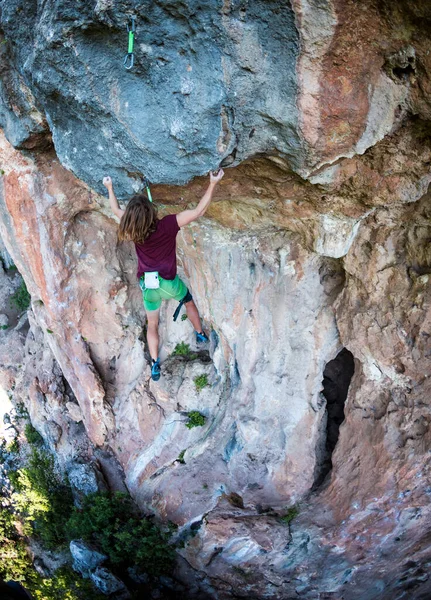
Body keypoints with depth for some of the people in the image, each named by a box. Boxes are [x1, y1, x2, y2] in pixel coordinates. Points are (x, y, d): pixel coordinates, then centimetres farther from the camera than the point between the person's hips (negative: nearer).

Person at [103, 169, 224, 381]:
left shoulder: (133, 230, -12)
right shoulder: (167, 225, -23)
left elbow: (116, 211, 9)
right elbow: (199, 211, -23)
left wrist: (110, 188, 21)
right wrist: (213, 183, -20)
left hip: (147, 286, 2)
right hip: (168, 283, -2)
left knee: (152, 323, 21)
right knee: (189, 301, 31)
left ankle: (155, 364, 22)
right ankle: (200, 335, 48)